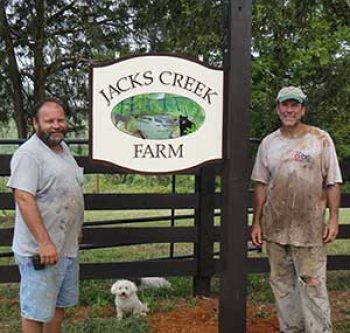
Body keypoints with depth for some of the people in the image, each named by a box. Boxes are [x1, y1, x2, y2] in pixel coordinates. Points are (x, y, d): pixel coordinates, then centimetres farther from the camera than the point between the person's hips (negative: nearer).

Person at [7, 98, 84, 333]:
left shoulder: (63, 147, 11)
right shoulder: (29, 154, -18)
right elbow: (24, 199, -25)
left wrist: (76, 228, 24)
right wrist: (44, 242, -28)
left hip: (68, 246, 9)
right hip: (41, 250, -9)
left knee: (59, 304, 20)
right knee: (37, 311, 3)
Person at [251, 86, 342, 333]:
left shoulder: (320, 139, -1)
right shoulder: (268, 143, 8)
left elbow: (332, 183, -1)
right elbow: (261, 185, 10)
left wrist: (334, 218, -8)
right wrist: (256, 222, 8)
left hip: (310, 228, -4)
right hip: (275, 228, 4)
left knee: (312, 284, -3)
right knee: (282, 282, 12)